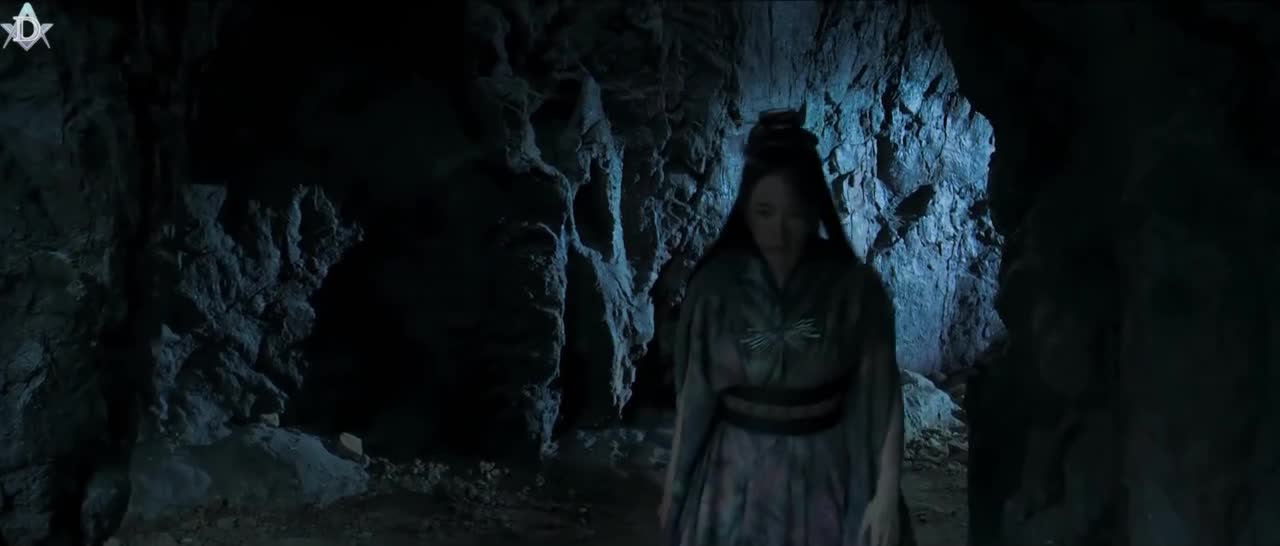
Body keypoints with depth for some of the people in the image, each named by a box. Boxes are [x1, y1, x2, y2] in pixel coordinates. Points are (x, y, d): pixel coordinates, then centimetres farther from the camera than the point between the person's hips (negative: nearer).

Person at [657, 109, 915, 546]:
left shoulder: (854, 287, -11)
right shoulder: (716, 284, -8)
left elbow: (881, 396, -8)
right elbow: (694, 392, -1)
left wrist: (887, 493, -11)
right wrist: (674, 482, 3)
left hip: (826, 477, -1)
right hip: (737, 476, 1)